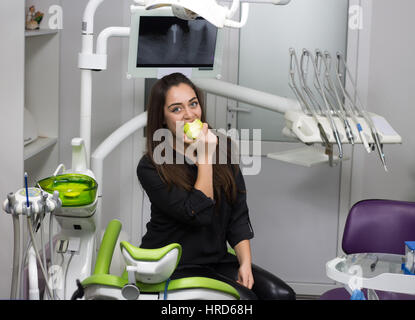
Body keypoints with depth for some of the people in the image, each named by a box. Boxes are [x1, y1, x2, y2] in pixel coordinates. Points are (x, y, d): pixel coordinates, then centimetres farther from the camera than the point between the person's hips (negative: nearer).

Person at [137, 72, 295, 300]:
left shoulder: (221, 149, 6)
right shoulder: (150, 168, -11)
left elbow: (239, 217, 6)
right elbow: (198, 214, -19)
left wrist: (245, 263, -7)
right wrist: (205, 157, -18)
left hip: (217, 259, 5)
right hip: (173, 266, -5)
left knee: (281, 295, -17)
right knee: (244, 298, -26)